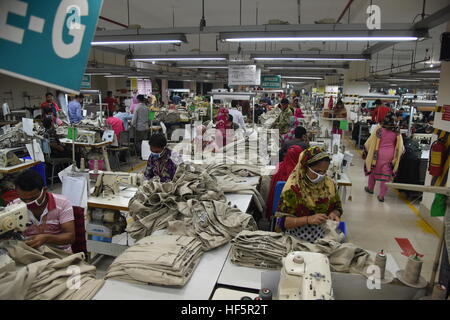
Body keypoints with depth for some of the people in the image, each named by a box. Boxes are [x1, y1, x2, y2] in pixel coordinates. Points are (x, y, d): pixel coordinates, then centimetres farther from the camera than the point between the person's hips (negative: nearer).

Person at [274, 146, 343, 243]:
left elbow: (337, 207, 17)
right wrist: (309, 219, -28)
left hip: (325, 229, 5)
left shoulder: (329, 184, 3)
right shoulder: (293, 187, -13)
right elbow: (282, 221, -16)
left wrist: (334, 213, -7)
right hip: (297, 230, -4)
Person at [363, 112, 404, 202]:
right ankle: (381, 195, 5)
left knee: (373, 169, 19)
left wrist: (365, 151, 9)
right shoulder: (397, 132, -3)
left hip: (378, 154, -1)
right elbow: (400, 146, 2)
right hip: (390, 155, 1)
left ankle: (370, 188, 36)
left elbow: (370, 141, -5)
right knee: (386, 174, 6)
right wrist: (397, 157, 17)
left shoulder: (379, 129, -10)